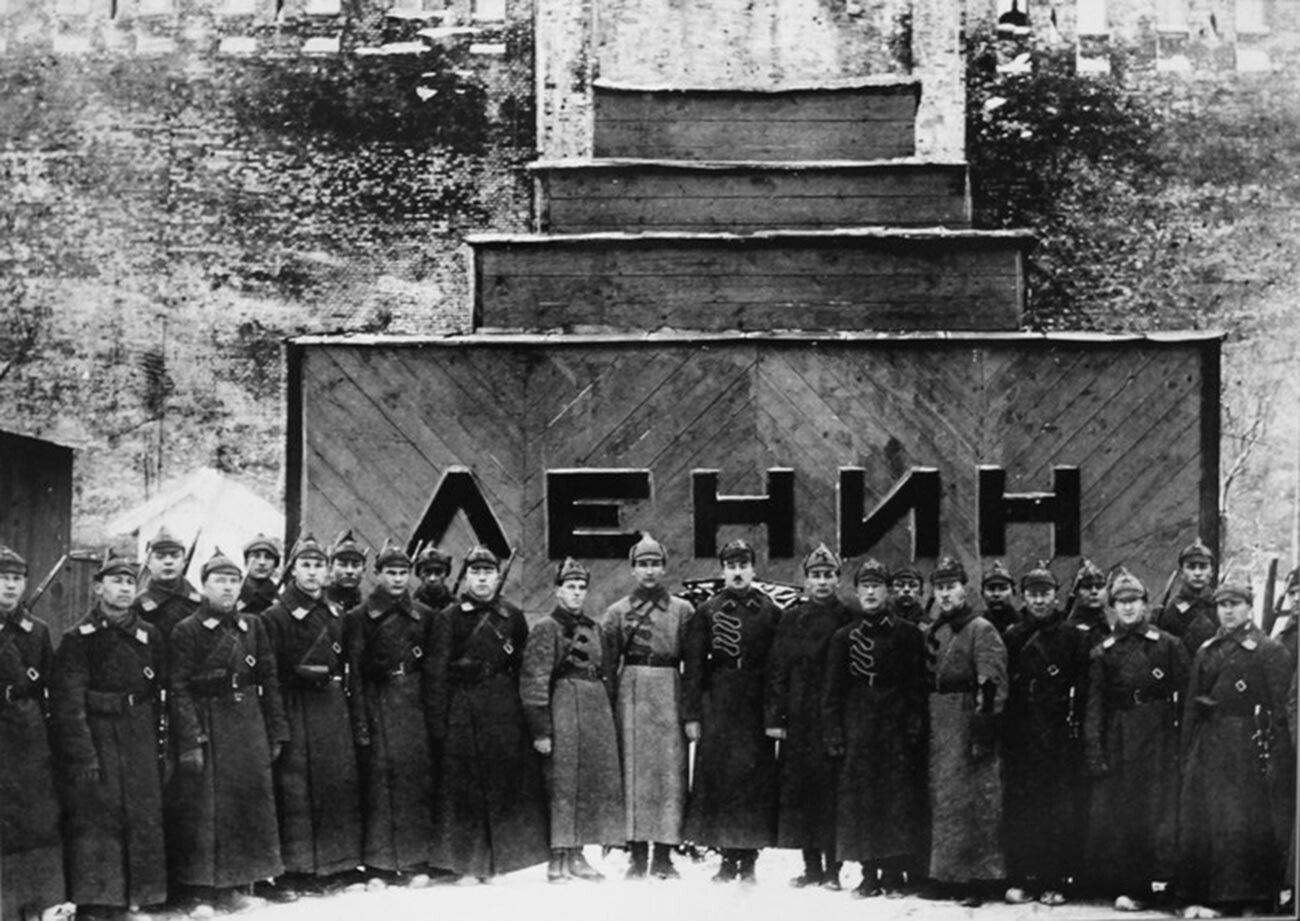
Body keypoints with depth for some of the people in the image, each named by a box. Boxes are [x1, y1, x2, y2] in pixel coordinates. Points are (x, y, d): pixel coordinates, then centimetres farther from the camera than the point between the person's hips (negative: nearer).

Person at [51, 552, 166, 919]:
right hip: (95, 736, -4)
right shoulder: (79, 638, -3)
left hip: (139, 738, 4)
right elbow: (68, 702, -9)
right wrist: (83, 754, -17)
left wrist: (157, 743, 5)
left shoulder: (149, 636, 10)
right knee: (94, 817, -7)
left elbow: (159, 693, 11)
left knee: (144, 816, 6)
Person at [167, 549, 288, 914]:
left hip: (249, 728, 5)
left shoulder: (252, 627, 10)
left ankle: (235, 885, 17)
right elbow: (178, 690, -9)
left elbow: (270, 682, 11)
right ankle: (204, 891, 3)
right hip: (207, 726, -5)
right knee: (204, 808, -3)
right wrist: (190, 740, -17)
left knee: (249, 802, 6)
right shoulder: (187, 632, -4)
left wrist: (276, 732, 7)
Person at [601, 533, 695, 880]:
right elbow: (607, 666, 7)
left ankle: (664, 857, 3)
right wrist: (607, 711, 0)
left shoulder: (682, 611, 7)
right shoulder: (617, 612, 8)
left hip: (670, 695, 0)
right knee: (633, 771, -1)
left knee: (670, 772, -2)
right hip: (631, 693, 0)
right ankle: (637, 855, 4)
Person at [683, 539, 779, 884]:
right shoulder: (707, 612, 7)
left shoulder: (770, 612, 6)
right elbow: (694, 665, 3)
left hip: (757, 708, 0)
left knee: (757, 779, -2)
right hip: (717, 707, 0)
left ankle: (749, 859, 5)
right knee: (718, 777, -2)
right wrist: (692, 712, -4)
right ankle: (728, 858, 5)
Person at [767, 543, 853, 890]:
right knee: (800, 789, 4)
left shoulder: (848, 620, 3)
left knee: (833, 792, -4)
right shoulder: (792, 619, 10)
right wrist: (774, 717, 1)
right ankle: (811, 866, 12)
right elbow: (777, 670, 8)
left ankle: (833, 867, 2)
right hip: (799, 721, 3)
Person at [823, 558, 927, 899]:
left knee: (899, 803, -4)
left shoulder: (908, 634, 6)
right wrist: (834, 735, 1)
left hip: (896, 730, -2)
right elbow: (832, 692, 9)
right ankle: (869, 875, 6)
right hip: (857, 731, 2)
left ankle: (894, 874, 3)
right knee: (859, 803, -1)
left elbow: (918, 687, 3)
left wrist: (914, 728, -6)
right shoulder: (844, 637, 10)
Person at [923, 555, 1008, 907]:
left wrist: (984, 733, -20)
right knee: (941, 799, 10)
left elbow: (991, 686, -14)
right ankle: (946, 876, 17)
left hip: (968, 724, -7)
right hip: (938, 729, 7)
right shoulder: (933, 633, 14)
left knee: (974, 801, -5)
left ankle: (977, 879, -1)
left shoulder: (981, 630, -8)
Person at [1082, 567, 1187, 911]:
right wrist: (1094, 753, -4)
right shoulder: (1101, 653, 7)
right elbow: (1094, 706, 4)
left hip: (1160, 739, -2)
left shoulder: (1168, 645, 3)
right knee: (1118, 813, 0)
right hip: (1119, 739, 2)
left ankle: (1160, 880, 2)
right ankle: (1129, 886, 7)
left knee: (1161, 812, -6)